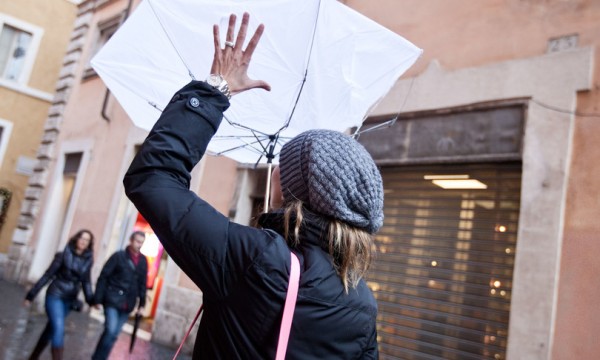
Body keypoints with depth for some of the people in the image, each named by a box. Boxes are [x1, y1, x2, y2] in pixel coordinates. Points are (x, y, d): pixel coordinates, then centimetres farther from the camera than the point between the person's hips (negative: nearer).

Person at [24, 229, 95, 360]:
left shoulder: (88, 260, 2)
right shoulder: (63, 255, -9)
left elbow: (86, 282, 8)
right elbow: (48, 275, -5)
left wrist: (91, 299, -5)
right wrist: (31, 295, -3)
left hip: (69, 300, 4)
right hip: (55, 295, -4)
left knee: (51, 329, 15)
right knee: (58, 328, -17)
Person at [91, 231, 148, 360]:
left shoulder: (143, 261, 7)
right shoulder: (119, 256, -6)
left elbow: (142, 284, 12)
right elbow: (103, 277, -7)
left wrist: (142, 304, 10)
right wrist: (98, 299, -11)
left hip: (127, 305, 4)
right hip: (112, 300, -4)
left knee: (114, 334, 9)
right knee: (111, 330, -15)